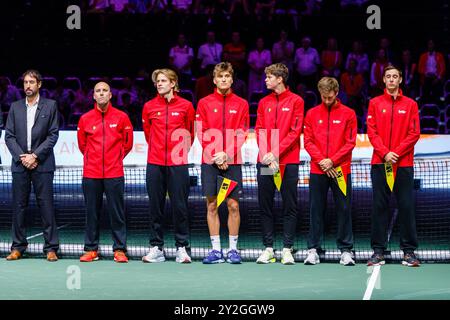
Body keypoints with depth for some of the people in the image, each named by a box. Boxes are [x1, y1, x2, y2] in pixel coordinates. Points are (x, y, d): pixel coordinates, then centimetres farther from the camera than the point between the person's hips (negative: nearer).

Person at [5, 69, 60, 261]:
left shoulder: (50, 106, 4)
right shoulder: (15, 107, 11)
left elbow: (53, 135, -2)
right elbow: (9, 136, 7)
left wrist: (35, 156, -10)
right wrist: (22, 157, -7)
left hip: (42, 164, -3)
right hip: (20, 164, 3)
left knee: (46, 206, -3)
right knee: (18, 206, 3)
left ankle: (51, 248, -1)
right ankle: (18, 247, 9)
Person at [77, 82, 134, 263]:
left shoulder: (121, 117, 2)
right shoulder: (85, 119, 5)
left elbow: (127, 144, 12)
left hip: (114, 173, -1)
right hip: (91, 174, 1)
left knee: (117, 212, 0)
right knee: (92, 212, 5)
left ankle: (119, 249, 5)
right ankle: (91, 249, 12)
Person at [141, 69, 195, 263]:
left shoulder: (185, 106, 2)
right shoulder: (149, 107, 6)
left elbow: (190, 132, 11)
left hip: (178, 164, -2)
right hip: (155, 164, 2)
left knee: (180, 206, -1)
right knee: (155, 206, 4)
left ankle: (182, 247, 6)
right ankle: (156, 248, 10)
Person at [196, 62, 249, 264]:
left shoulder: (241, 104, 6)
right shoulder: (204, 103, 7)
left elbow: (242, 135, 1)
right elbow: (202, 134, 2)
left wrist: (227, 154, -12)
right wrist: (216, 156, -9)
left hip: (232, 162, 0)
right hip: (210, 162, 1)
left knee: (233, 205, -2)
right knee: (212, 205, 1)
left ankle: (233, 249, 5)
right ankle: (216, 250, 5)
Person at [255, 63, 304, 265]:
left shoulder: (296, 101, 0)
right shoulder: (264, 103, 12)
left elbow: (295, 131, -7)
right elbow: (259, 131, 7)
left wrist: (276, 153, -14)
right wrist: (266, 155, -8)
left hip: (288, 161, -4)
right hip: (264, 162, 4)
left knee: (290, 207, -1)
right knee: (265, 206, 4)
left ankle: (287, 249, 3)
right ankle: (268, 248, 9)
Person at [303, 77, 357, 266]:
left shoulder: (348, 114, 4)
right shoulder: (312, 114, 9)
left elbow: (350, 143, -1)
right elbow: (308, 142, 4)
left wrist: (332, 161, -9)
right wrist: (321, 161, -9)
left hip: (341, 170, -1)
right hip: (317, 170, 1)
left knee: (344, 209, 0)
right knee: (316, 210, 4)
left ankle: (346, 250, 6)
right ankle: (313, 249, 8)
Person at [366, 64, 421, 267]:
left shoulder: (410, 105, 8)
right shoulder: (375, 103, 9)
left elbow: (414, 133, 1)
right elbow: (371, 131, 2)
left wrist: (396, 153, -10)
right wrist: (385, 153, -11)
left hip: (404, 164, 0)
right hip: (380, 163, 0)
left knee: (406, 206, -1)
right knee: (379, 206, 1)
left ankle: (409, 251, 4)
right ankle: (378, 250, 5)